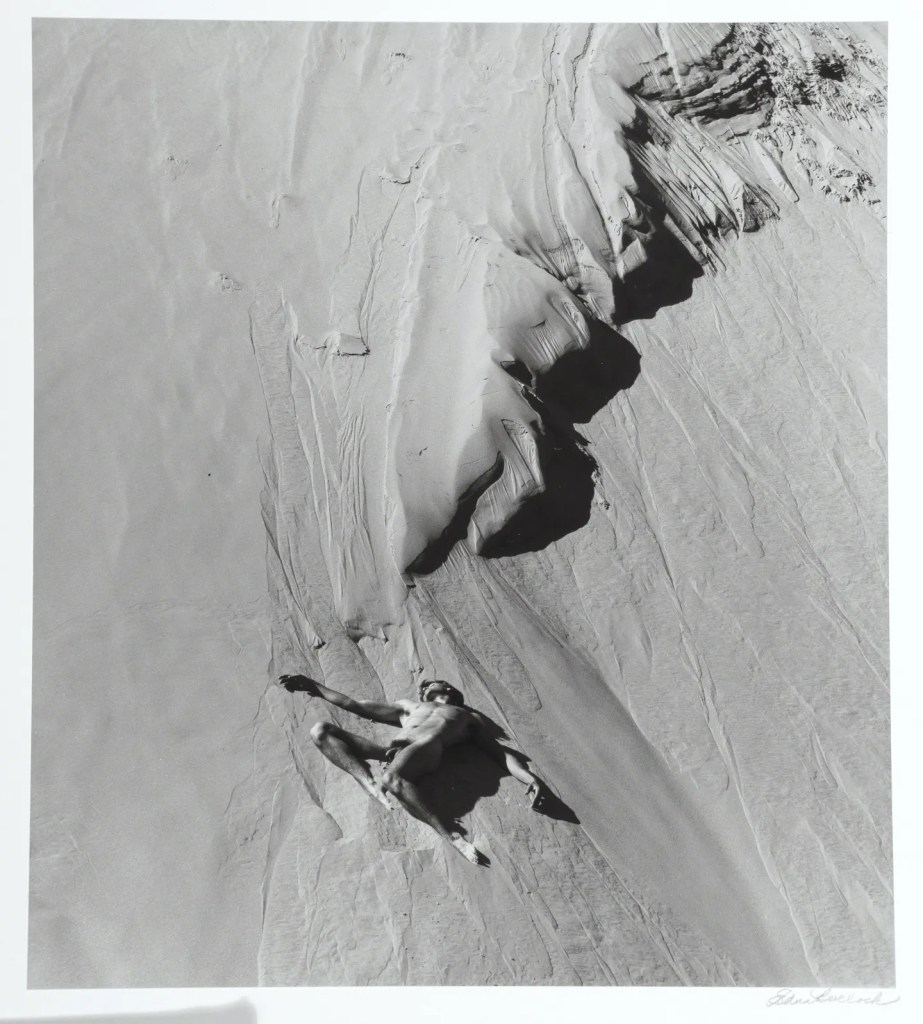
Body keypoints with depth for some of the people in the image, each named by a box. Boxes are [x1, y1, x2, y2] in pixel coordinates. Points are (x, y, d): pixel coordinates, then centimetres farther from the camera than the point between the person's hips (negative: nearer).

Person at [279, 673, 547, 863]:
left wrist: (531, 778, -3)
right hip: (391, 748, 5)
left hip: (426, 748, -5)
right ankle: (372, 787, -28)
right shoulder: (409, 707, 39)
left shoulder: (471, 717, 30)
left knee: (392, 780, -40)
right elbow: (354, 705, 40)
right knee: (320, 730, -14)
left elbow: (501, 752, 17)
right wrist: (313, 686, 37)